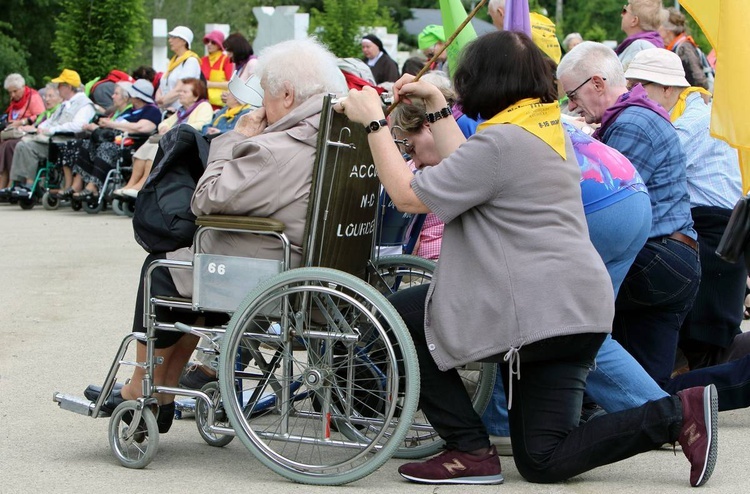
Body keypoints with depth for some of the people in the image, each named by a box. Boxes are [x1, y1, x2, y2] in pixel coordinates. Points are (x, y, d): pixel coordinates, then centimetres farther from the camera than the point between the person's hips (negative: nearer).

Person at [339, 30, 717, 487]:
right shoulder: (551, 127, 15)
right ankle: (679, 414, 0)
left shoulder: (500, 142, -14)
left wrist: (373, 122, -2)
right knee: (544, 461, 10)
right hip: (577, 305, 10)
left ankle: (470, 451, 2)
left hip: (539, 309, -10)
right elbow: (467, 172, 25)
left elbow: (408, 195, -11)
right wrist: (436, 106, 29)